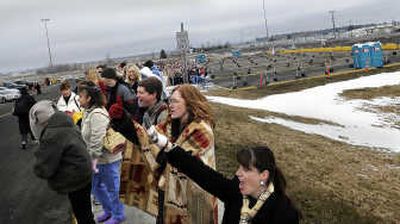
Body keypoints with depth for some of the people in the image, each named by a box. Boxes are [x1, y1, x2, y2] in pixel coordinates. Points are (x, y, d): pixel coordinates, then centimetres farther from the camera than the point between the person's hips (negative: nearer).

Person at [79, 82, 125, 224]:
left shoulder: (97, 114, -24)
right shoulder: (89, 112, 8)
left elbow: (98, 140, -28)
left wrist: (94, 159, -23)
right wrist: (92, 158, 15)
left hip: (107, 159, -10)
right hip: (97, 158, 10)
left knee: (111, 188, 7)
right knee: (95, 186, 21)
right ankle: (108, 210, 40)